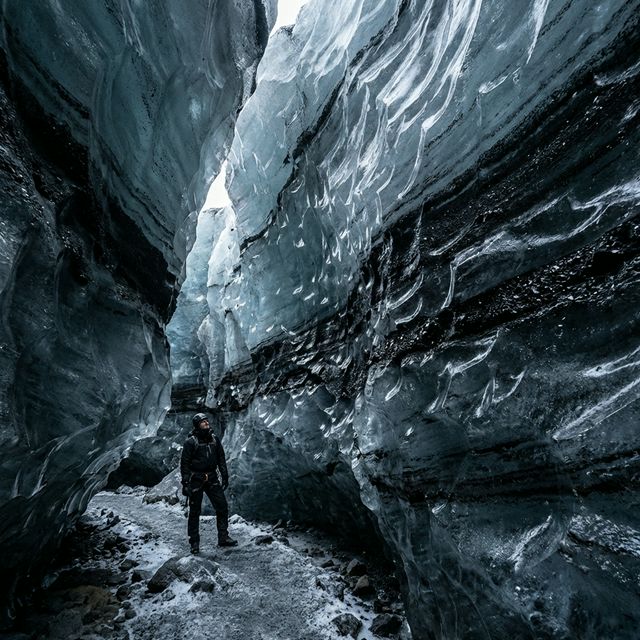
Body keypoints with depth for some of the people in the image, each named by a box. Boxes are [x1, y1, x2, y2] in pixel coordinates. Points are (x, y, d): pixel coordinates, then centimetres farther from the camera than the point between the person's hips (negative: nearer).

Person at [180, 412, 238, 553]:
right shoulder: (191, 442, -8)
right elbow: (184, 463, -7)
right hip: (196, 480, -4)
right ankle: (194, 542, 16)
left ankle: (223, 538, 11)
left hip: (212, 478, 4)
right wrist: (185, 482, -12)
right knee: (195, 511, 4)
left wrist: (225, 476, 10)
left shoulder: (214, 439, 6)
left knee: (222, 507, 1)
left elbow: (221, 459, 13)